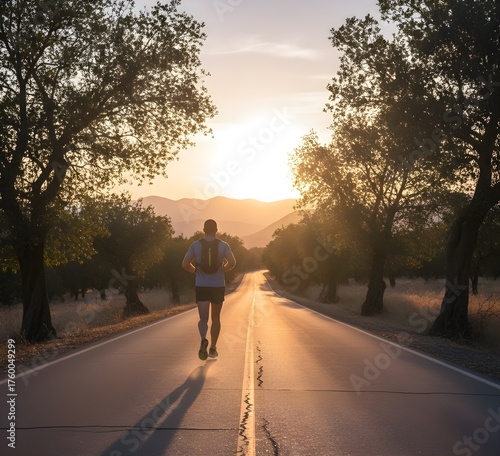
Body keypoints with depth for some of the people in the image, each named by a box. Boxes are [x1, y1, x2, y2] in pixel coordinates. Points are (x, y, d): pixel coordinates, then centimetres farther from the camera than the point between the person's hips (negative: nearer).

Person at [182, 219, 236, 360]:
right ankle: (213, 348, 18)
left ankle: (203, 340, -31)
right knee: (215, 318, 17)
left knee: (203, 319, 0)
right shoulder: (223, 245, -2)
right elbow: (232, 262, -15)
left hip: (201, 286, 0)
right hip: (218, 286, 0)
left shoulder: (195, 245, 0)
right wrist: (223, 268, 6)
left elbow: (185, 264, -4)